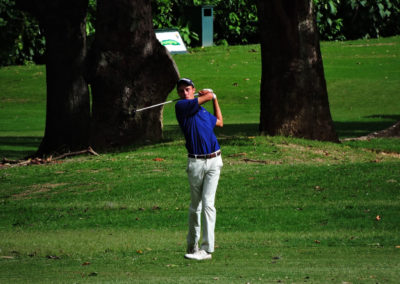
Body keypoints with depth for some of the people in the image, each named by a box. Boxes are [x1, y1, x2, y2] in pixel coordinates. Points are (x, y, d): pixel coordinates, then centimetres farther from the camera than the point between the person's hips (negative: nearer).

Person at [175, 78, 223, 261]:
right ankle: (192, 245, 20)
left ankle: (207, 249, -11)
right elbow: (207, 96, -4)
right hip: (195, 162, -3)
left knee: (207, 204, -7)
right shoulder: (181, 106, -3)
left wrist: (214, 99, 34)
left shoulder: (203, 111, 17)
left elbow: (219, 123, 35)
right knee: (195, 206, 5)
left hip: (213, 161, 3)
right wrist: (210, 95, 19)